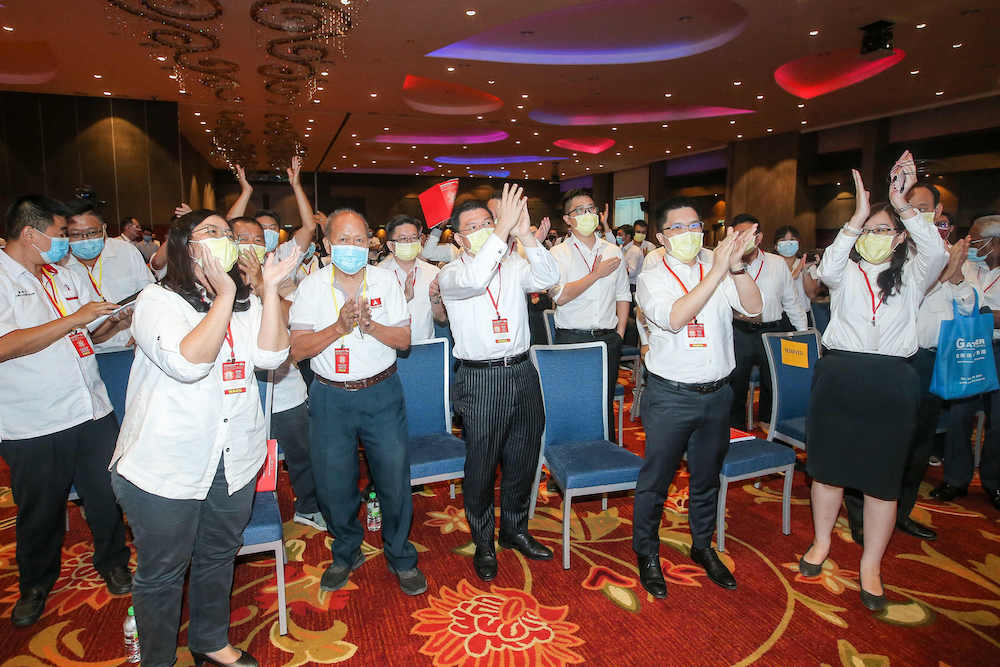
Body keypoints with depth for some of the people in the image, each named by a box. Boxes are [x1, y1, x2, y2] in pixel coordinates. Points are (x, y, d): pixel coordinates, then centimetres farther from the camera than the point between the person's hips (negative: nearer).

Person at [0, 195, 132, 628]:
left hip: (93, 413, 5)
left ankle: (113, 563, 36)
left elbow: (95, 333, 17)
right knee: (40, 512, 15)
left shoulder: (67, 277, 11)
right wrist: (74, 319, -21)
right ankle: (36, 583, 38)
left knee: (106, 497, 13)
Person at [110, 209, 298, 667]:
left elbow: (270, 355, -10)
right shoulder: (158, 300, -10)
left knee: (218, 558, 22)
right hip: (167, 467, -5)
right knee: (162, 573, 12)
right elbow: (188, 362, -26)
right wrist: (224, 296, -25)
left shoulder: (245, 302, 6)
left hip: (236, 460, 5)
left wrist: (270, 289, -14)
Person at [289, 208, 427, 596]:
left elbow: (404, 339, -1)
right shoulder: (312, 286, -1)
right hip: (331, 397, 0)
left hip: (382, 393, 0)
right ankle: (346, 553, 34)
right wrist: (339, 327, -22)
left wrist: (371, 325, -19)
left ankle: (401, 558, 27)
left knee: (395, 479, 4)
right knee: (333, 484, 8)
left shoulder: (385, 281, 1)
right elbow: (298, 349, -7)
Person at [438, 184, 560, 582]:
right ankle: (483, 543, 29)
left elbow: (549, 279, -11)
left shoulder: (514, 265, 7)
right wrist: (502, 231, -27)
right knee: (481, 467, 7)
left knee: (522, 460, 16)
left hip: (522, 373, 4)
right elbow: (474, 280, -27)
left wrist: (525, 236, -23)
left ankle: (515, 530, 39)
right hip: (480, 380, -4)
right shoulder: (450, 273, -3)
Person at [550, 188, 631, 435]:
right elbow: (560, 296, -15)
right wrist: (597, 274, -11)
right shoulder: (559, 253, -2)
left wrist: (620, 333, 5)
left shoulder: (614, 251, 11)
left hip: (608, 339, 3)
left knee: (606, 403, 9)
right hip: (572, 338, -3)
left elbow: (623, 295, 14)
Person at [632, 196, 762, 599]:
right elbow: (674, 318, -23)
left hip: (717, 393, 4)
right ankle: (647, 554, 27)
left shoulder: (719, 270, 5)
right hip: (670, 396, -3)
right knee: (655, 479, 6)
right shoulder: (651, 279, -4)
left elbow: (753, 308, -9)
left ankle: (703, 547, 40)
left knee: (707, 476, 19)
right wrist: (717, 272, -25)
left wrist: (736, 265, -23)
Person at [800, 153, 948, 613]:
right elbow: (827, 270, -17)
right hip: (839, 375, 0)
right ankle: (821, 542, 31)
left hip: (893, 383, 0)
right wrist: (858, 215, -19)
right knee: (830, 466, 11)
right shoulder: (847, 272, 6)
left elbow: (936, 254, -13)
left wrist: (903, 206, -19)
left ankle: (871, 566, 21)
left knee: (883, 478, 6)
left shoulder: (910, 275, 8)